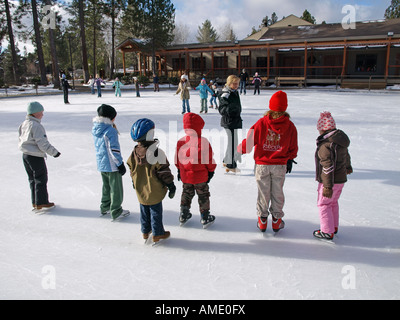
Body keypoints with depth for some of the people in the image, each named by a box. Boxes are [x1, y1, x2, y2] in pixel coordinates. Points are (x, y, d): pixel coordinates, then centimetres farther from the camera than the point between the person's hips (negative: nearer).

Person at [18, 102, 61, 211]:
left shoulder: (24, 124, 9)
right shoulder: (36, 126, -20)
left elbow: (21, 140, 17)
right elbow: (42, 143, -22)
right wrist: (54, 152, -14)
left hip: (25, 155, 9)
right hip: (36, 157, -9)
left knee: (32, 179, 17)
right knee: (41, 179, 2)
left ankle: (35, 202, 25)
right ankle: (41, 203, 8)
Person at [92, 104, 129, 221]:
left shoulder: (95, 128, 5)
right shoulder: (110, 130, -21)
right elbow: (114, 150, -21)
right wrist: (120, 164, -14)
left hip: (101, 164, 8)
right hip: (112, 165, -8)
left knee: (106, 186, 24)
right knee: (116, 189, 5)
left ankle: (105, 207, 37)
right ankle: (116, 212, 15)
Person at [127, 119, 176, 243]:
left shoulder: (134, 153, -5)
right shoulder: (156, 152, -23)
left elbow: (132, 169, 8)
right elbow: (164, 170, -19)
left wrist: (135, 183, 24)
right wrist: (170, 185, -9)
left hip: (140, 190, 5)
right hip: (154, 191, -5)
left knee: (144, 211, 21)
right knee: (156, 211, 10)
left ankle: (145, 232, 34)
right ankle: (157, 234, 21)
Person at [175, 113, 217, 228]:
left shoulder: (180, 141, -6)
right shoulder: (203, 141, -19)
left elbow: (177, 158, 5)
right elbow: (209, 159, -11)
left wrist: (179, 170, 19)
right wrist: (211, 171, 4)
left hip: (185, 175, 4)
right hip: (200, 176, -4)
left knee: (186, 194, 22)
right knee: (203, 196, 12)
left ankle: (183, 215, 30)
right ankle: (205, 218, 21)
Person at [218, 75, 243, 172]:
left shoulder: (235, 92, 10)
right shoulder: (226, 95, -19)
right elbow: (221, 108, -26)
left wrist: (238, 116, 29)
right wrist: (228, 109, -45)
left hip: (235, 121, 10)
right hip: (230, 122, -10)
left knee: (232, 141, 20)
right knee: (233, 142, -4)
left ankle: (226, 161, 35)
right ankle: (231, 165, 7)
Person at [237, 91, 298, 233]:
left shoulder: (261, 123, -13)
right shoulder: (290, 126, -7)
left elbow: (250, 140, -9)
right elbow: (293, 147, 2)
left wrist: (240, 149, 8)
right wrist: (290, 160, 19)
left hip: (262, 164, -1)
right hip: (280, 165, 1)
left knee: (263, 192, 12)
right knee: (277, 193, 14)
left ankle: (262, 220, 23)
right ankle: (276, 221, 26)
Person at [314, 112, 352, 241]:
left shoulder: (325, 145, -25)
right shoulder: (341, 140, 5)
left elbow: (328, 167, -27)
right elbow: (346, 155, 24)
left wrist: (328, 186, -25)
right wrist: (348, 167, 43)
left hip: (330, 181, -9)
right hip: (341, 179, 9)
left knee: (324, 204, 5)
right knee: (333, 202, 23)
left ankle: (327, 232, 12)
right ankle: (334, 227, 35)